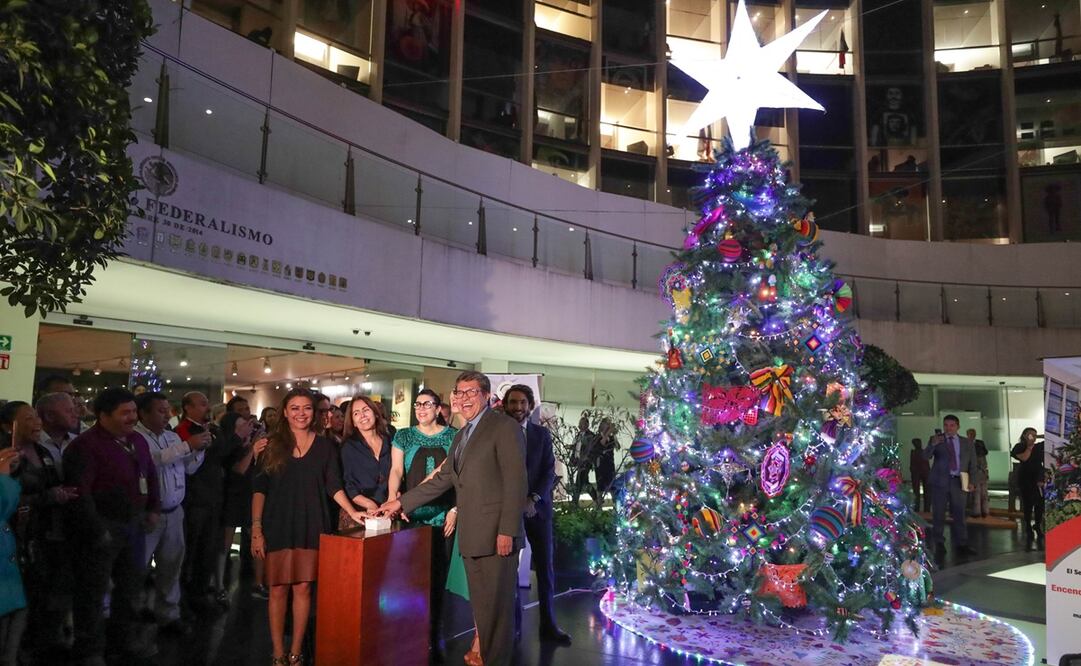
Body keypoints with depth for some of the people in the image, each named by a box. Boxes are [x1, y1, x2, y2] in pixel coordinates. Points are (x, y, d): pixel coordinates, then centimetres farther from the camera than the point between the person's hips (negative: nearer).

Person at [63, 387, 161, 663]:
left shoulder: (137, 440, 8)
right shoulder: (85, 444, -16)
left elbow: (150, 475, 20)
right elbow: (79, 492, -21)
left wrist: (153, 509, 13)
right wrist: (97, 530, -21)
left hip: (134, 524, 8)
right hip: (102, 527, -8)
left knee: (131, 584, 19)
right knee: (93, 590, 5)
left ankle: (124, 637, 36)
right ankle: (90, 649, 20)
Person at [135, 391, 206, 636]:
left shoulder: (173, 437, 12)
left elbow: (189, 468, 13)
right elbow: (153, 458, -28)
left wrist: (198, 449, -4)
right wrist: (187, 446, -25)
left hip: (173, 512, 7)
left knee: (171, 565, 14)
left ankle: (168, 614, 25)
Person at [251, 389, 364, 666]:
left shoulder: (325, 446, 5)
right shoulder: (272, 444, 2)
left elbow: (333, 485, 3)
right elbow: (259, 488, 1)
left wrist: (352, 511, -11)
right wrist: (256, 528, -6)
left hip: (311, 526, 1)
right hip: (278, 526, -1)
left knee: (303, 588, 5)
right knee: (278, 589, 4)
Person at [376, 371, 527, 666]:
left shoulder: (504, 427, -7)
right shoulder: (461, 435, 20)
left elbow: (516, 482, -13)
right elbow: (443, 479, 19)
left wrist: (507, 531, -17)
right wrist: (401, 502, 14)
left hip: (496, 534, -8)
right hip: (471, 536, 8)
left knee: (497, 607, -2)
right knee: (481, 607, 13)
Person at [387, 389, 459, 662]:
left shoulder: (453, 436, 5)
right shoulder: (403, 436, 7)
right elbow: (396, 471, -2)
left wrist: (456, 509, -4)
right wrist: (392, 500, -18)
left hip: (443, 516, 0)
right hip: (412, 516, 0)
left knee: (438, 575, 5)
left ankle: (435, 634, 15)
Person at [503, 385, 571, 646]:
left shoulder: (542, 434, 7)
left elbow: (549, 471, 2)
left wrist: (534, 499, -13)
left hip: (537, 507, 2)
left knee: (545, 567, 4)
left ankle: (548, 625, 14)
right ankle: (513, 622, 15)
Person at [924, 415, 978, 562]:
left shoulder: (966, 443, 10)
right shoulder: (936, 440, 3)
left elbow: (973, 463, 14)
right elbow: (926, 456, -11)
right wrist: (933, 444, -30)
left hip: (958, 482, 2)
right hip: (940, 482, -2)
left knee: (959, 515, 6)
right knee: (938, 515, 1)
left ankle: (961, 545, 16)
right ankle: (939, 546, 8)